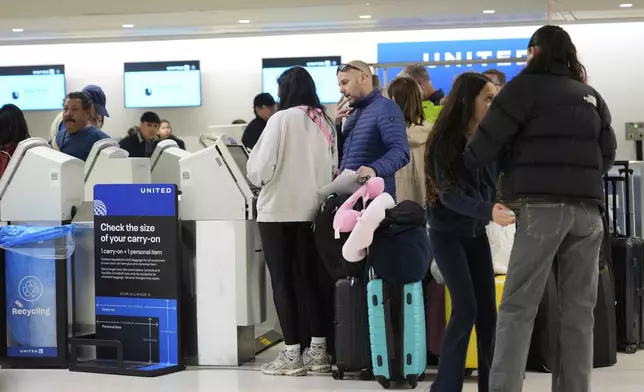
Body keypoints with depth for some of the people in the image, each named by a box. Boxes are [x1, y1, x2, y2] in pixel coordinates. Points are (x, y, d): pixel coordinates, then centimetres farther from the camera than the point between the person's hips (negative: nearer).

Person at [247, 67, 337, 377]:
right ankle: (319, 351, 13)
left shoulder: (281, 119, -11)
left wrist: (253, 167, 7)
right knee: (308, 280, 12)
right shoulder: (325, 122, 5)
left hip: (278, 211, -5)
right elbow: (334, 168, 11)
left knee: (283, 283, 1)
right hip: (312, 211, 5)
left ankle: (292, 355, 2)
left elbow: (261, 170, -14)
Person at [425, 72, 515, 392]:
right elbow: (449, 194, -26)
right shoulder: (445, 141, -17)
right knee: (466, 309, -13)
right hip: (447, 233, -5)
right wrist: (488, 211, -40)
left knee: (487, 310, 2)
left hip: (477, 233, 5)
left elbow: (496, 186, 5)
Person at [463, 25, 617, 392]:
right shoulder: (591, 95, 20)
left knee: (518, 307, -4)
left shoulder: (527, 86, 3)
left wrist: (461, 167, 14)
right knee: (579, 311, 6)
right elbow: (608, 154, 17)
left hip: (543, 206, -5)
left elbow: (487, 143, -3)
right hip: (588, 209, 5)